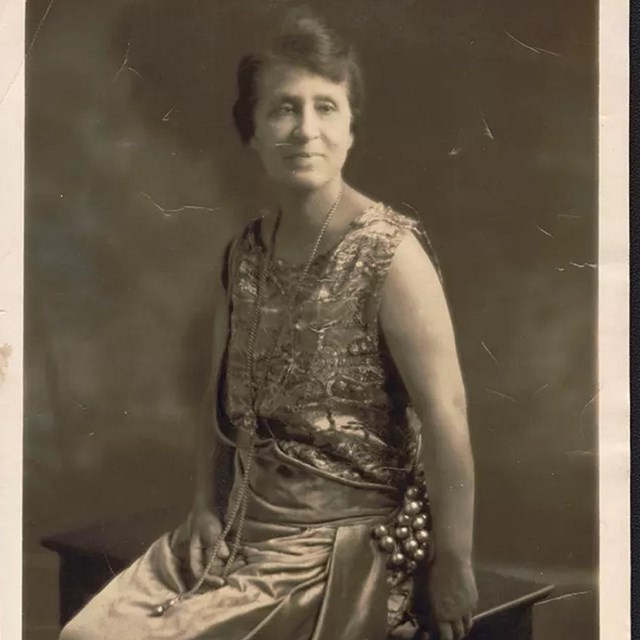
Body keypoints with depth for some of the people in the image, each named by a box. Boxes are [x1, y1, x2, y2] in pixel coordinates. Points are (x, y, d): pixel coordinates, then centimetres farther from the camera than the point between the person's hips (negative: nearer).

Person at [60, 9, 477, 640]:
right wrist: (206, 508, 0)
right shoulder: (245, 253, 5)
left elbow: (445, 414, -18)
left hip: (341, 545, -6)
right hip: (236, 529, 6)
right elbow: (222, 396, 11)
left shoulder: (389, 252, -15)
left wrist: (453, 565, -18)